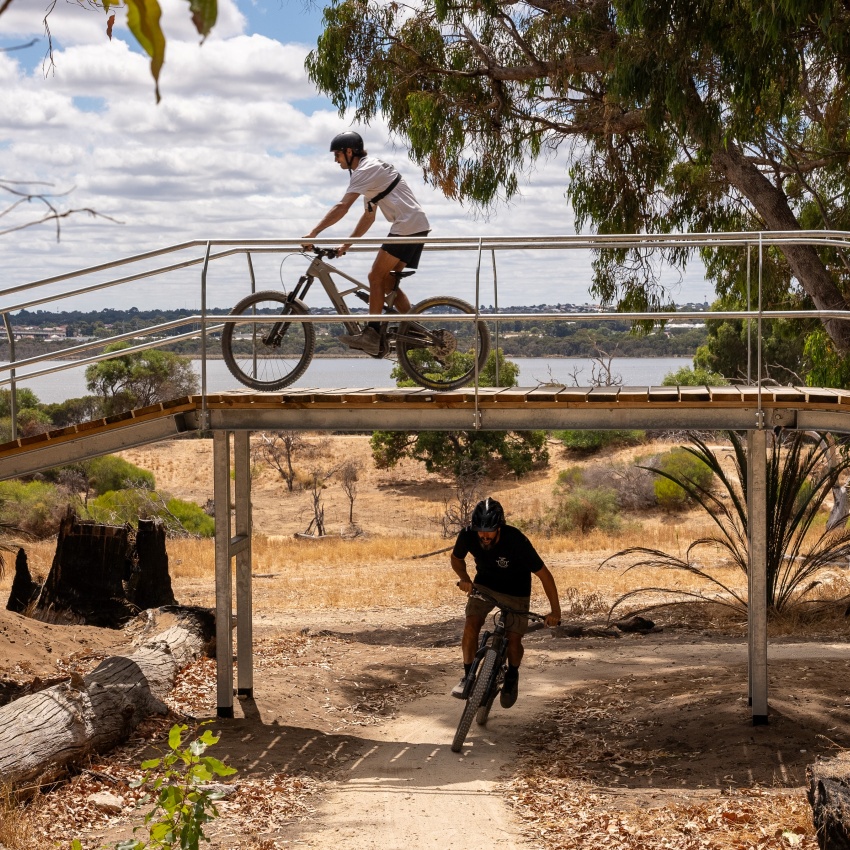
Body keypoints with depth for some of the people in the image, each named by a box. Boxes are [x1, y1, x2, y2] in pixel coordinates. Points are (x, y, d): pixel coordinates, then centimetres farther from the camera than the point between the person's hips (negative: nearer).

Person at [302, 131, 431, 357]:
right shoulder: (372, 169, 23)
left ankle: (372, 335, -9)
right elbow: (369, 216, 25)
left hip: (406, 226, -10)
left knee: (376, 277, -8)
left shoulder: (365, 170, -9)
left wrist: (313, 233, -21)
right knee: (387, 282, 10)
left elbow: (342, 207, -19)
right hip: (418, 226, 10)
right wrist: (346, 244, 19)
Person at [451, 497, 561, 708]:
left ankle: (512, 676, 20)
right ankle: (468, 676, -3)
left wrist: (555, 610, -21)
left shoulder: (517, 541, -36)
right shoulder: (468, 535, -26)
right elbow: (457, 558, -2)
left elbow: (544, 575, -25)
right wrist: (464, 578, -21)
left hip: (515, 592, -2)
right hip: (484, 585, 2)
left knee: (513, 639, -10)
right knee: (471, 625, -20)